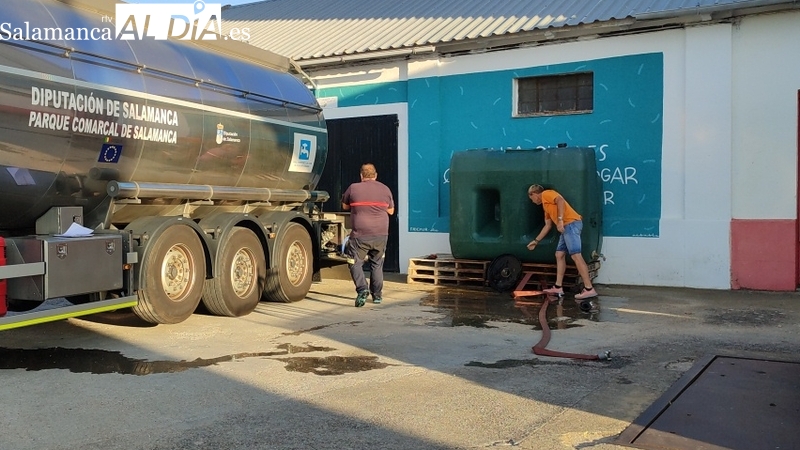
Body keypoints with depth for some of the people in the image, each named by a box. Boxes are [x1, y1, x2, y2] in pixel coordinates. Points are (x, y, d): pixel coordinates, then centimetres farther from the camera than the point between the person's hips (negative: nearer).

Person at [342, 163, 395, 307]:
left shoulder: (353, 188, -1)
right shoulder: (385, 189, 6)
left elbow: (345, 206, 14)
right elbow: (391, 211, 17)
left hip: (360, 235, -3)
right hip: (381, 234, 3)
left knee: (355, 263, 6)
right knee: (377, 264, 17)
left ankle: (362, 289, -13)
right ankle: (377, 295, 22)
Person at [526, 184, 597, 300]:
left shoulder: (546, 193, 4)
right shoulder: (546, 205, 31)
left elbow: (560, 201, -16)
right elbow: (548, 226, 35)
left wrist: (560, 220, -21)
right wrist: (536, 241, 39)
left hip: (571, 224, -10)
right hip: (567, 227, 10)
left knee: (575, 255, -15)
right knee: (559, 255, 12)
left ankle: (589, 289, -19)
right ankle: (558, 288, 13)